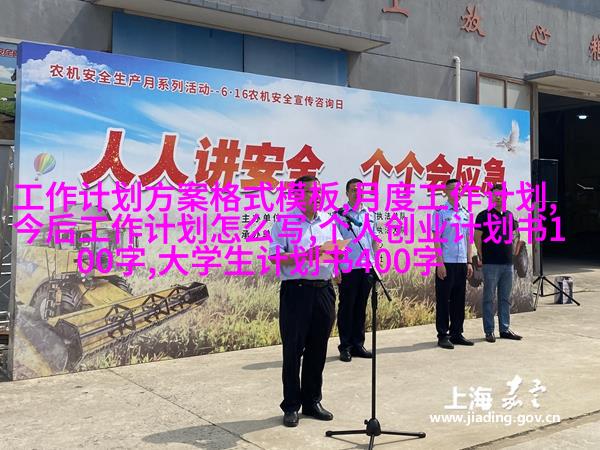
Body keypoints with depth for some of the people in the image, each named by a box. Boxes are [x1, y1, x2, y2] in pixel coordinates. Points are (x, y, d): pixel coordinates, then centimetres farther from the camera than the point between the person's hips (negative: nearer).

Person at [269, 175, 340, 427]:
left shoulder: (330, 222, 15)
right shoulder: (285, 222, -2)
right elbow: (274, 256, -10)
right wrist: (303, 256, -21)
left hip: (324, 290, 5)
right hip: (296, 291, -5)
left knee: (318, 350, 11)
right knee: (293, 350, 1)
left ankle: (312, 402, 24)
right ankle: (291, 406, 13)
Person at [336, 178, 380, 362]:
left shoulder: (369, 214, 13)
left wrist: (376, 261, 9)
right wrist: (336, 267, -12)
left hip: (367, 268, 5)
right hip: (348, 269, -5)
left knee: (361, 308, 12)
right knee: (346, 308, 2)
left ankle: (358, 345, 21)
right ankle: (345, 347, 11)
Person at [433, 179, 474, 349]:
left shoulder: (466, 213, 13)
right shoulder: (440, 212, -4)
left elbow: (468, 239, 15)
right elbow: (436, 239, -8)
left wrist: (469, 262, 9)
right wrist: (440, 263, -14)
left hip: (462, 263, 6)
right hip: (446, 263, -6)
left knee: (459, 299, 10)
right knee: (443, 300, 0)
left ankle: (456, 333, 19)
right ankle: (443, 335, 7)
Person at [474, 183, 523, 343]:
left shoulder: (509, 215, 12)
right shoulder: (484, 215, -5)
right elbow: (477, 238, -5)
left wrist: (514, 253, 13)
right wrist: (480, 257, -8)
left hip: (508, 263, 6)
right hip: (490, 264, -6)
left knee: (505, 298, 12)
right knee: (489, 298, 0)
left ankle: (505, 329, 20)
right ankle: (489, 331, 6)